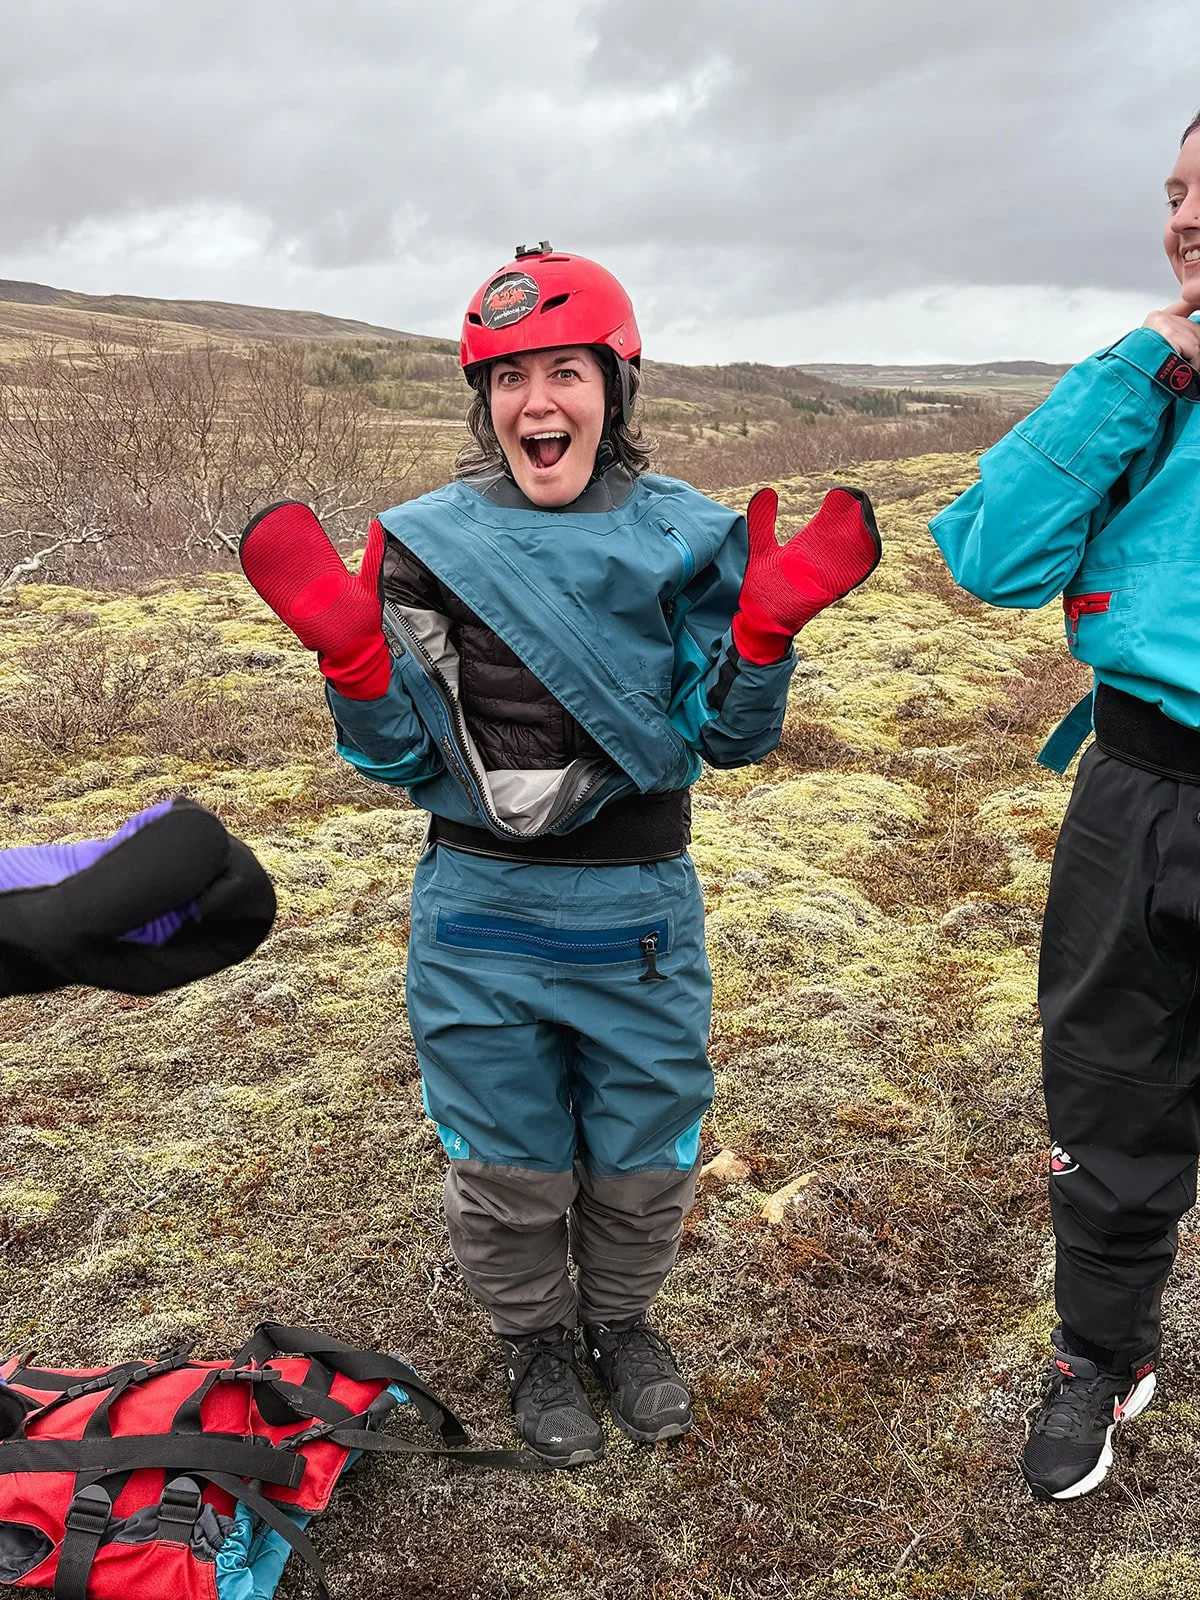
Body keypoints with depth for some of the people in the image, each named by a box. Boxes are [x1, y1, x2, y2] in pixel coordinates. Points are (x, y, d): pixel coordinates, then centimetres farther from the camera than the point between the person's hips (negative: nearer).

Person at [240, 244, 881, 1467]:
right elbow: (399, 757, -3)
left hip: (638, 912, 1)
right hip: (480, 917, 0)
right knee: (507, 1163, 15)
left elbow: (725, 736, -4)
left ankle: (620, 1319, 47)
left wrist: (767, 625, -20)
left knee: (643, 1151, 17)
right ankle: (532, 1340, 44)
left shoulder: (682, 536, -4)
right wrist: (346, 647, -19)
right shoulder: (428, 542, -4)